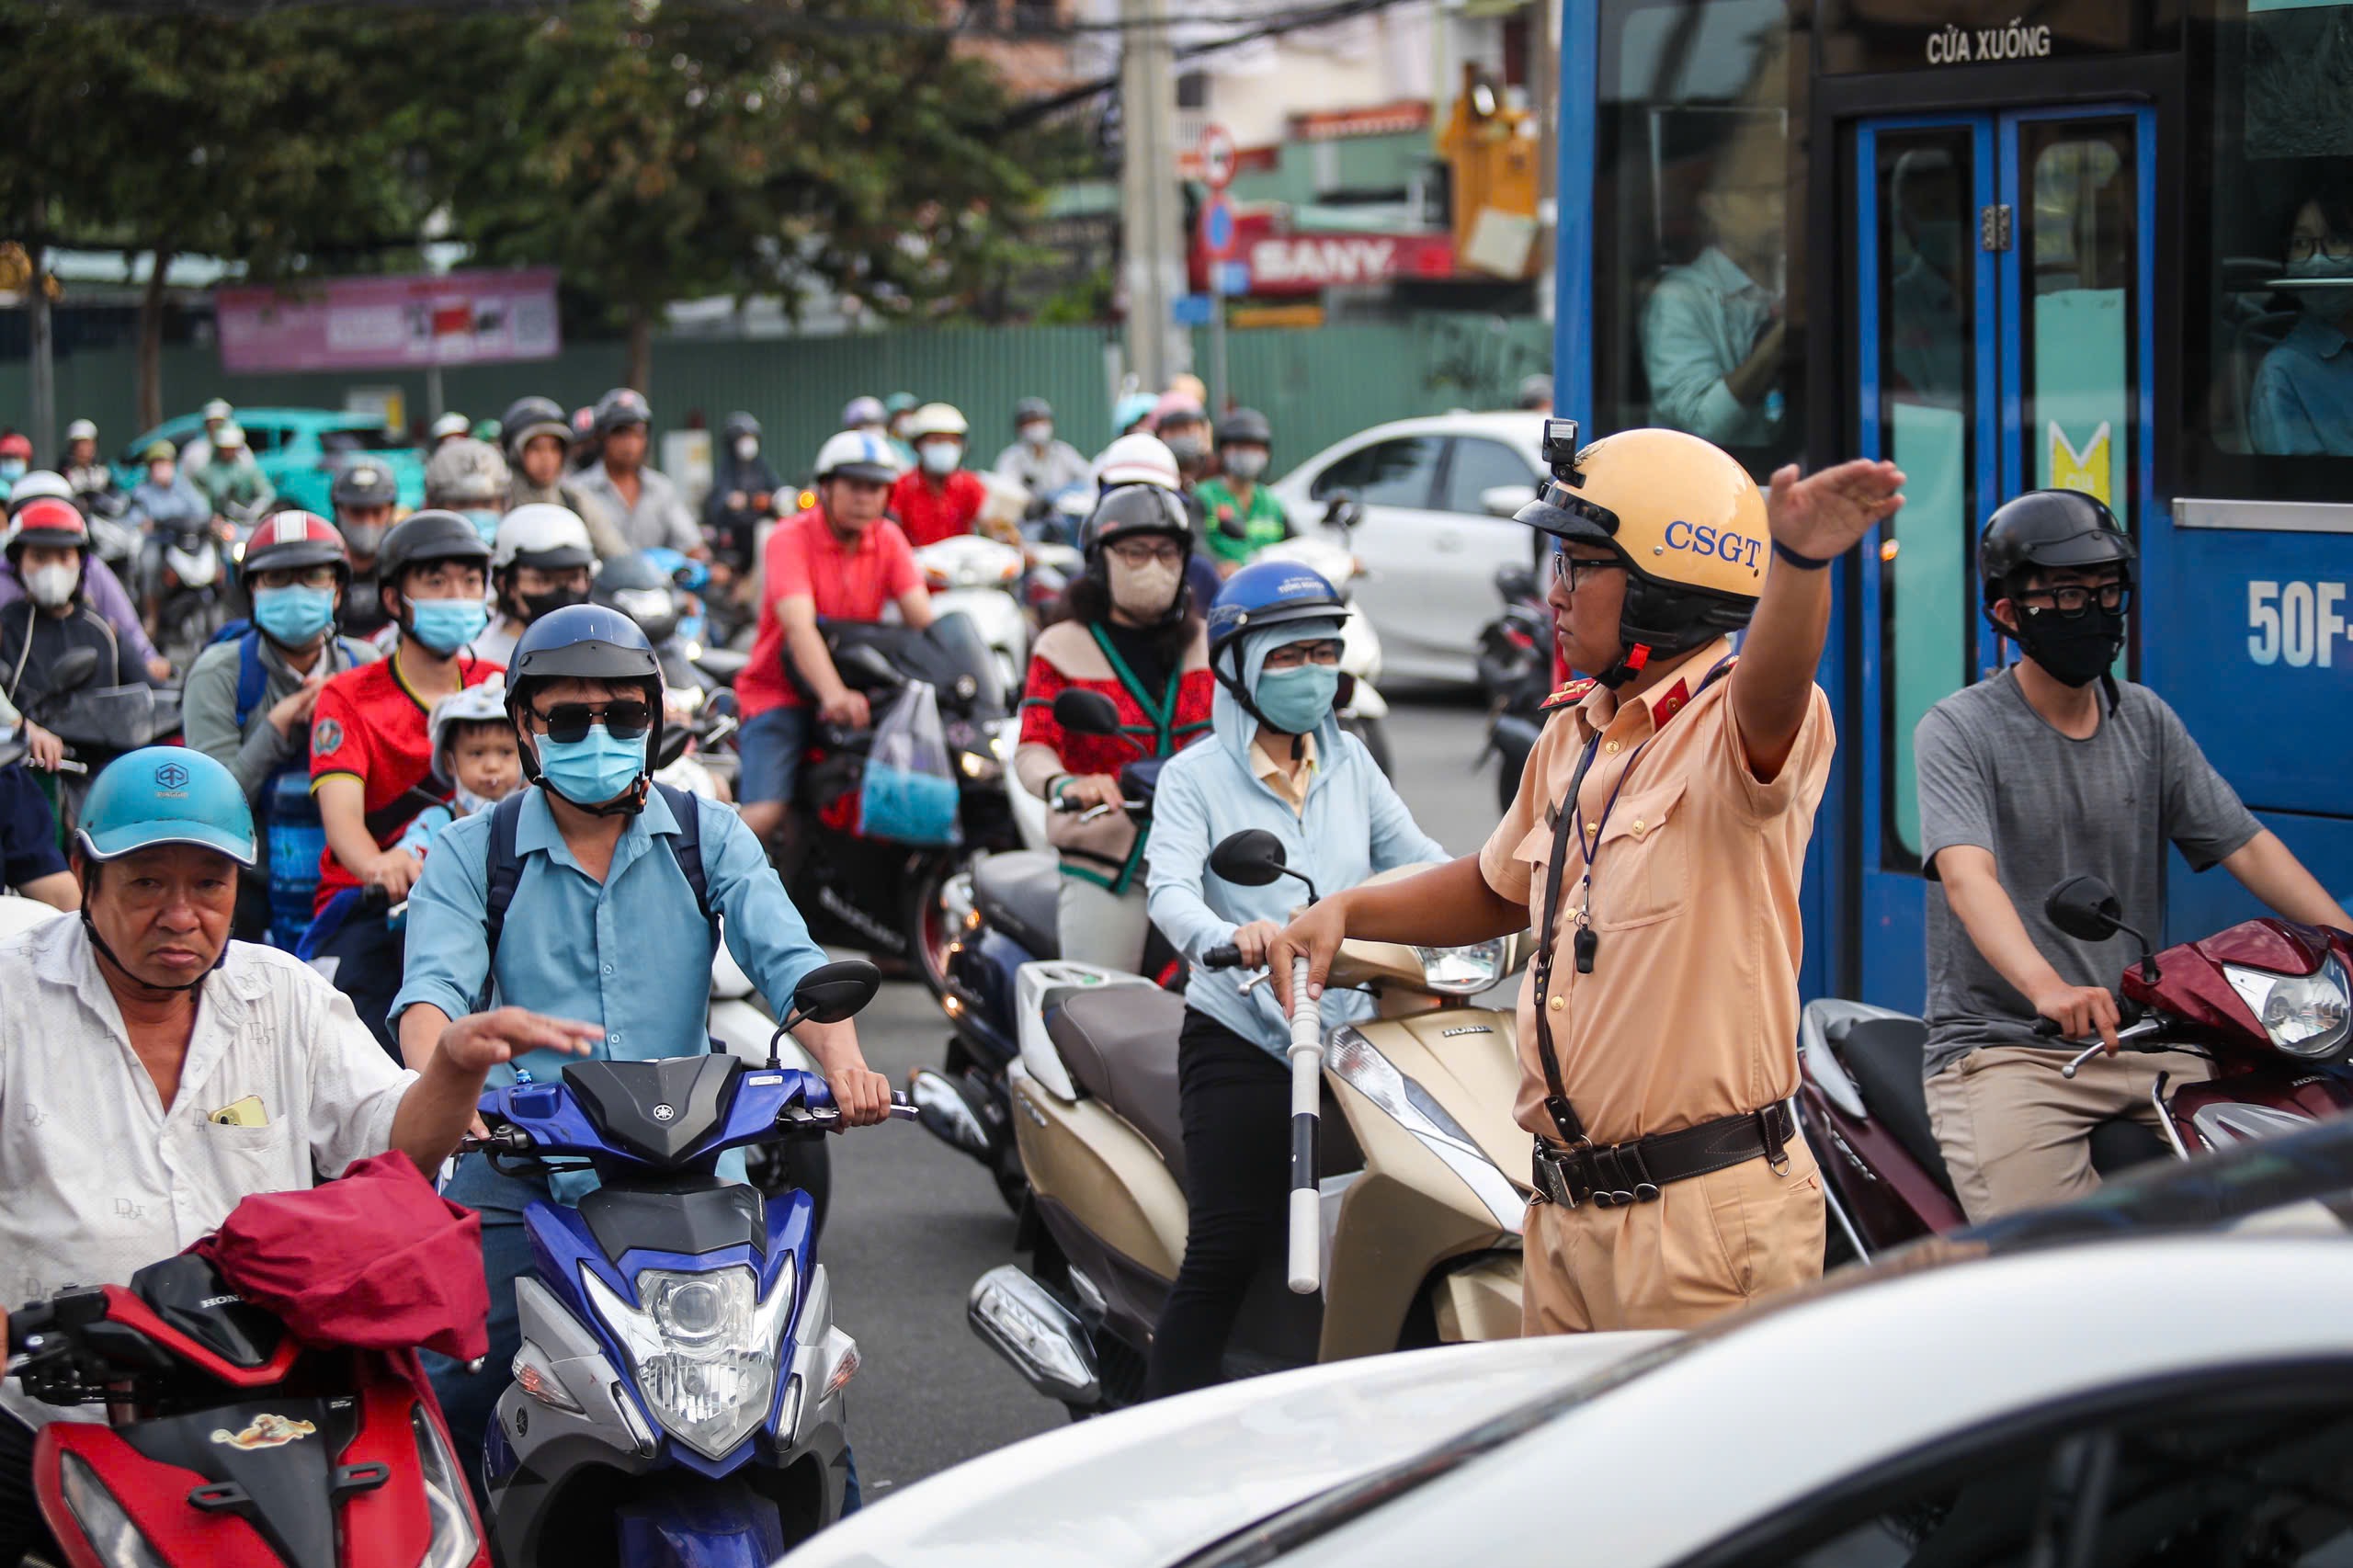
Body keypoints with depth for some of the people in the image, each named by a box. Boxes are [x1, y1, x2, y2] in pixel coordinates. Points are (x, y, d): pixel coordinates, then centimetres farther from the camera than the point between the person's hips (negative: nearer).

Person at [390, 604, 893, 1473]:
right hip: (520, 1166, -1)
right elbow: (435, 983, -10)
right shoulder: (471, 853, 6)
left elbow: (787, 959, -5)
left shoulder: (709, 835, 8)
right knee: (455, 1387, -12)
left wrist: (840, 1056, -27)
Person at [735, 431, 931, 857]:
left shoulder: (887, 539, 6)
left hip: (860, 689, 5)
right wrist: (833, 694, -43)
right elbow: (798, 626, -27)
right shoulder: (791, 538, -12)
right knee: (764, 818, -23)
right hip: (780, 693, -5)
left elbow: (921, 617, -7)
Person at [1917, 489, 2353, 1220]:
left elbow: (2246, 845, 10)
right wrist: (2047, 987, -40)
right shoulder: (1957, 730, -6)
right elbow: (1966, 876, -22)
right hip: (2000, 1045, -5)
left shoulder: (2146, 720, 13)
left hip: (2139, 1038, 5)